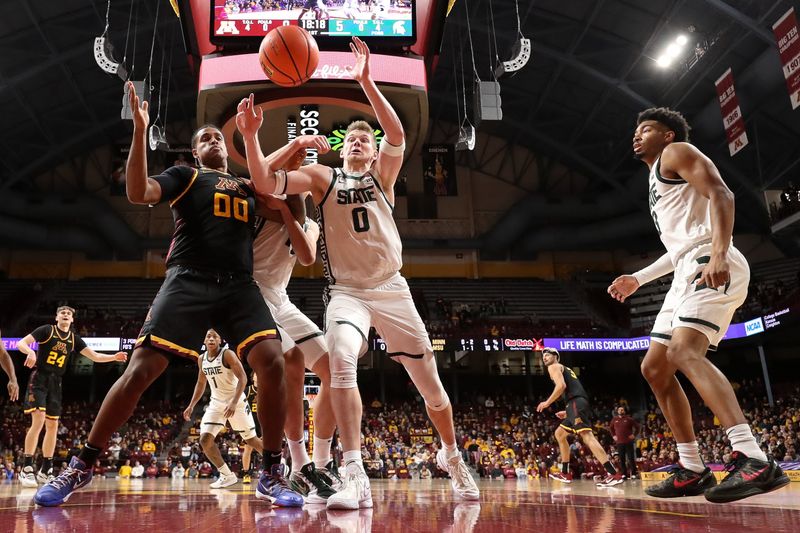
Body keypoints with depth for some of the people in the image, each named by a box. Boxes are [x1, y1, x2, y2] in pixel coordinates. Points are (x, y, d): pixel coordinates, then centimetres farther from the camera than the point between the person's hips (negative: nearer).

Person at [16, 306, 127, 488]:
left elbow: (94, 356, 7)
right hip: (39, 379, -6)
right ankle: (26, 469, -13)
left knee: (53, 425, 5)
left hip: (55, 383, 6)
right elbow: (21, 343, -11)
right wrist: (30, 352, -33)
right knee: (38, 420, -18)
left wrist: (114, 357, -9)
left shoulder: (74, 339, 9)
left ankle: (45, 471, 12)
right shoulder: (47, 330, -4)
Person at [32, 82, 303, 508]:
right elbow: (138, 193, -3)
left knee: (271, 361, -19)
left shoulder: (249, 186, 25)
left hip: (239, 285, 3)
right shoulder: (185, 176, 13)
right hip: (188, 282, -2)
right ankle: (81, 466, 8)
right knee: (142, 368, -11)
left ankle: (271, 475, -8)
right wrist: (140, 130, -12)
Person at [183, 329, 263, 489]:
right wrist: (191, 406, 12)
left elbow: (243, 378, -22)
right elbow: (201, 383, 17)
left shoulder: (227, 354, -16)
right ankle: (227, 476, 2)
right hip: (216, 402, 6)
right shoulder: (202, 359, 4)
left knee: (251, 440, 2)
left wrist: (234, 403, -31)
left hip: (236, 401, -5)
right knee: (205, 439, -10)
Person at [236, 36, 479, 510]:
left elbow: (398, 134, -15)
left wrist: (366, 81, -23)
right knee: (341, 362, -31)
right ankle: (356, 477, -30)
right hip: (346, 292, -1)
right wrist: (250, 135, -22)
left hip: (392, 290, 1)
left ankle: (452, 457, 32)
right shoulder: (322, 176, 6)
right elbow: (266, 183, -7)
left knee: (430, 381, 6)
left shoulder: (383, 173, 6)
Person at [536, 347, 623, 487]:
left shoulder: (554, 367, 6)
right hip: (578, 403, 10)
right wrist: (567, 413, 32)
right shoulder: (565, 369, 34)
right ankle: (565, 473, 21)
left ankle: (613, 474, -33)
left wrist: (547, 402, -5)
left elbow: (561, 386, -13)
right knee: (559, 434, 22)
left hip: (576, 403, -10)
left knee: (586, 435, -21)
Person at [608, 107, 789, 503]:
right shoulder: (658, 178, 31)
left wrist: (718, 255, -28)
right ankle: (692, 470, 8)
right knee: (655, 368, 6)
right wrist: (637, 279, 32)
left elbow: (721, 195, -14)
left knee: (685, 353, -29)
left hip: (710, 265, -10)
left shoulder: (676, 153, 4)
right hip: (689, 272, 10)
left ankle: (754, 460, -35)